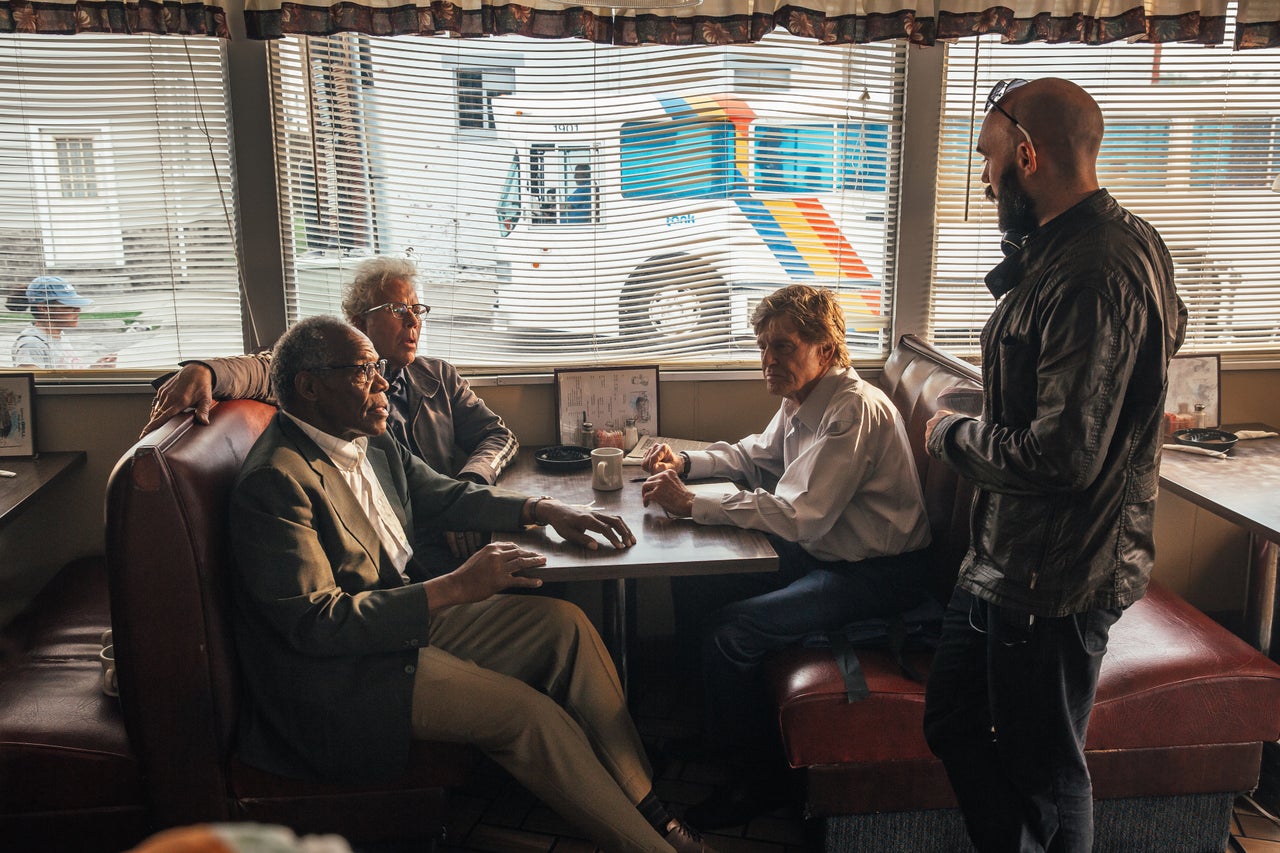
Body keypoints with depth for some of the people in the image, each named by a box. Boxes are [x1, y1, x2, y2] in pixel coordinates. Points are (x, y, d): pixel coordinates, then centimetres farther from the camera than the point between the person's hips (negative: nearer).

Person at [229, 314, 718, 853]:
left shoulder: (372, 442, 6)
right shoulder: (274, 482, -21)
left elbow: (447, 496, 18)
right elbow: (316, 623, -25)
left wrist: (544, 510, 1)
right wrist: (455, 587, -27)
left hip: (411, 617, 9)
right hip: (344, 675, -9)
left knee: (564, 623, -3)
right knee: (532, 713, -21)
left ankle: (646, 804, 1)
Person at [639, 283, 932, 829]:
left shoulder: (855, 410, -25)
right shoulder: (801, 399, 5)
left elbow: (799, 515, -31)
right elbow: (758, 454, 23)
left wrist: (691, 504, -29)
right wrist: (686, 463, 6)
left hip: (874, 576, -10)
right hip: (818, 553, 10)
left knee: (729, 633, -22)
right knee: (692, 588, 3)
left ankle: (759, 778, 1)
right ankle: (701, 727, 21)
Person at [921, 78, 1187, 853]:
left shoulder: (1094, 273, -25)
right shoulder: (1073, 248, 8)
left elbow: (1064, 454, -29)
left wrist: (953, 435, -11)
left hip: (1056, 578, -10)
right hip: (1008, 557, 10)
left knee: (1044, 776, 10)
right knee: (954, 726, 21)